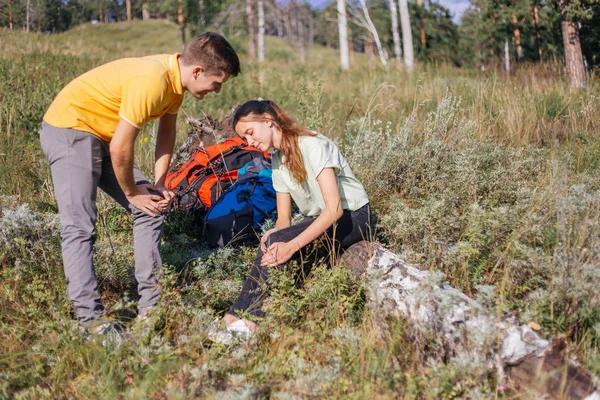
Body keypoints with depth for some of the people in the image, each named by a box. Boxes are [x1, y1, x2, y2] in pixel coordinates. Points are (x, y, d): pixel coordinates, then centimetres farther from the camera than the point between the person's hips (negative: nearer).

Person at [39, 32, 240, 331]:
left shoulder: (175, 76, -2)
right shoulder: (151, 81, -31)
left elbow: (166, 132, 10)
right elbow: (119, 148, -26)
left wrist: (159, 186, 3)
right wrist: (132, 192, -10)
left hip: (102, 134, 10)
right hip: (68, 130, -10)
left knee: (151, 210, 6)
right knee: (79, 227, -17)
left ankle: (151, 304, 7)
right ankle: (90, 318, -17)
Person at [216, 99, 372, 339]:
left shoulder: (313, 146, -19)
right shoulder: (278, 161, 7)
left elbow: (335, 208, -26)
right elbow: (283, 218, 5)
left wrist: (291, 245, -32)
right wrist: (273, 236, -20)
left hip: (353, 218, -8)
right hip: (318, 222, 8)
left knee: (277, 241, -26)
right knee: (273, 243, -20)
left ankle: (243, 319, -22)